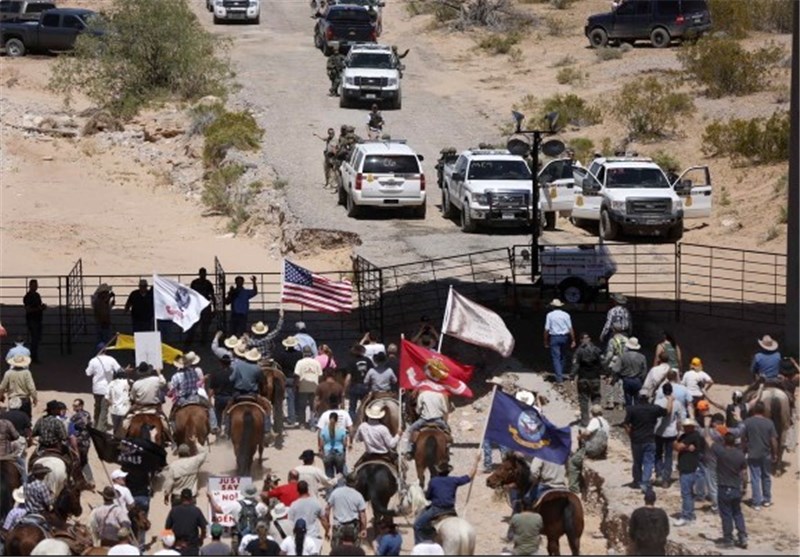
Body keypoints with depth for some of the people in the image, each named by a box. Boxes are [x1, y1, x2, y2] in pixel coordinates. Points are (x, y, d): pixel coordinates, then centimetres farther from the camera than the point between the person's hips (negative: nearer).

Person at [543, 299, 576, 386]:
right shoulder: (566, 315, 1)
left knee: (556, 357, -3)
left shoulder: (550, 315, -3)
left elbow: (547, 329, -4)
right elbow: (570, 329, -2)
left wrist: (546, 342, 3)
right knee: (563, 357, 19)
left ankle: (559, 378, -13)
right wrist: (573, 340, 3)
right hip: (564, 337, 3)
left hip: (554, 337, -2)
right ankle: (560, 374, 30)